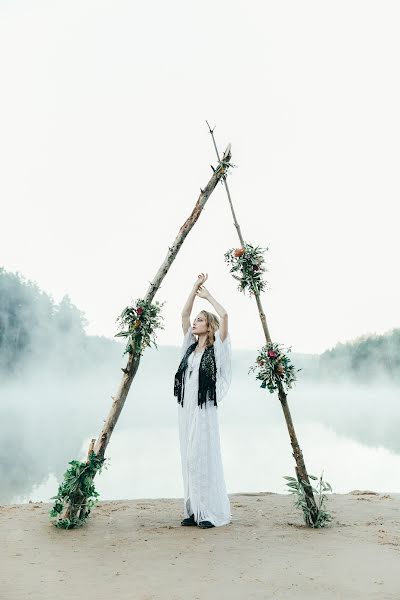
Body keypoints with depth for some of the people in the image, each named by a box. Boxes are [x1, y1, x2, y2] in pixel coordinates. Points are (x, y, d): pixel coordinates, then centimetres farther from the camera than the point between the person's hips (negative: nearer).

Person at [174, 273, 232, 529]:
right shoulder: (191, 346, 14)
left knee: (204, 458, -5)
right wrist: (196, 287, 12)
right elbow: (184, 314, 15)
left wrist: (208, 295, -2)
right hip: (186, 408, 7)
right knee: (189, 458, 8)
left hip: (204, 409, -6)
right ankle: (193, 510, 17)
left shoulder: (216, 348, -3)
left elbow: (224, 315, -16)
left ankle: (212, 512, 6)